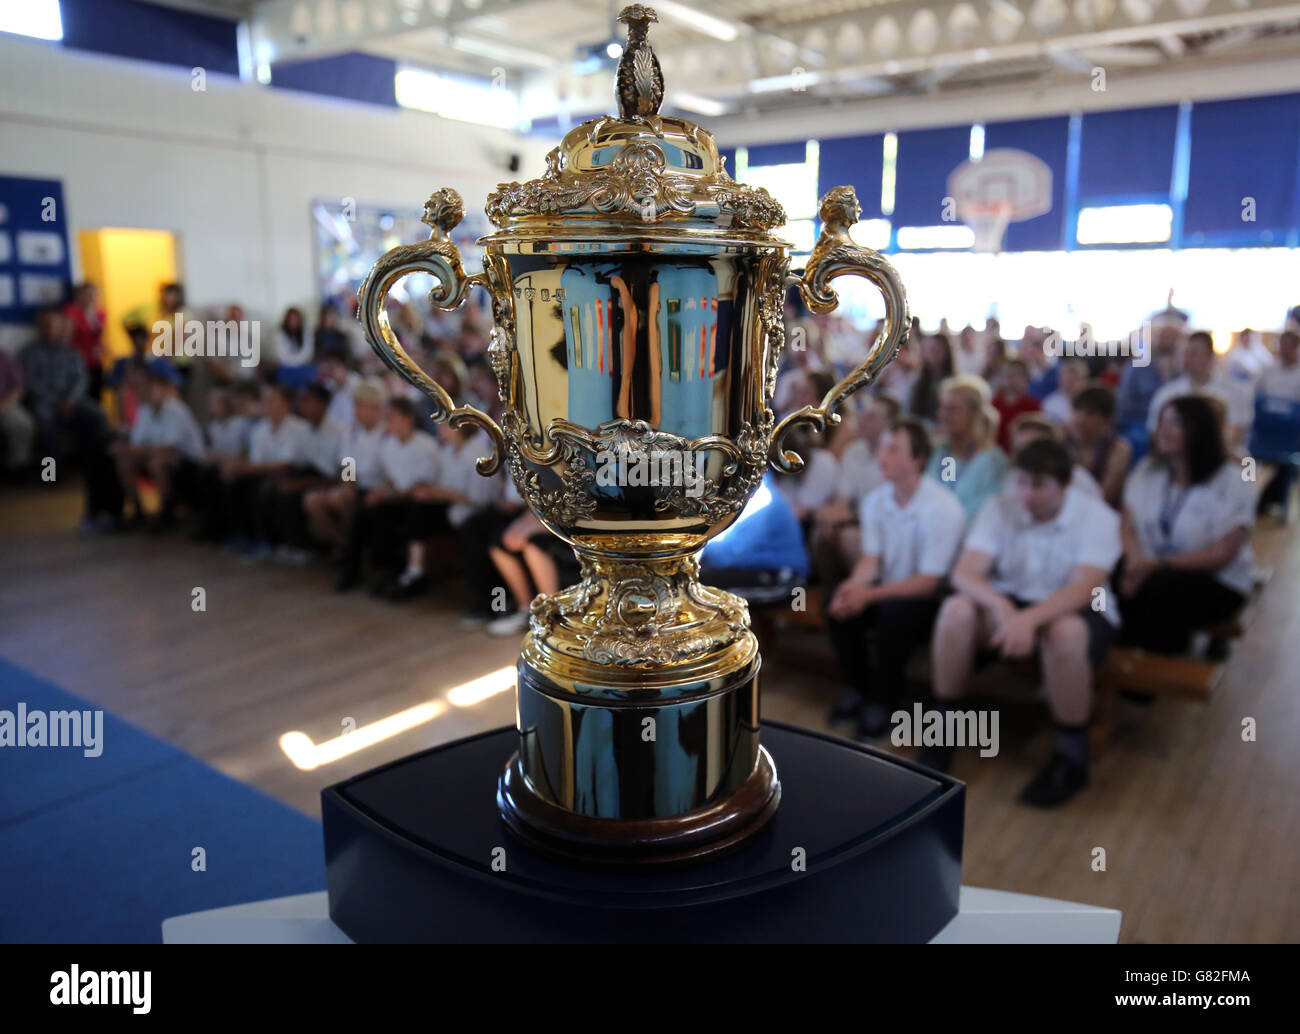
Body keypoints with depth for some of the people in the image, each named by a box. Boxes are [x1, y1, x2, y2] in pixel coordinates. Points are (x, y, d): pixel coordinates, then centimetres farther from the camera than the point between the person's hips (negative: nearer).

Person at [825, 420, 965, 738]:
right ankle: (856, 689, -3)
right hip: (887, 588, 5)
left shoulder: (943, 508, -19)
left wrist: (869, 594, -28)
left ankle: (881, 701, -15)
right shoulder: (875, 500, 0)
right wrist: (853, 586, -24)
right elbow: (870, 559, 0)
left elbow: (929, 581, -19)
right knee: (839, 601, -21)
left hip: (927, 599, -5)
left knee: (894, 610, -35)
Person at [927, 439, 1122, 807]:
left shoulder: (1097, 517, -15)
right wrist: (1003, 609, -38)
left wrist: (1029, 618, -46)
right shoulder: (999, 508, -7)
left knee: (1065, 633, -39)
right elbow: (964, 573, -18)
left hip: (1079, 612, -3)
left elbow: (1084, 589, -29)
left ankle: (1071, 757, -17)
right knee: (956, 610, -27)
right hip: (1010, 603, 3)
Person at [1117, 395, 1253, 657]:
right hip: (1152, 570, 4)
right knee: (1114, 577, -30)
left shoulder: (1233, 483, -9)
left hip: (1218, 584, -3)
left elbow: (1222, 555, -13)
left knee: (1162, 588, -36)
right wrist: (1137, 562, -21)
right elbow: (1129, 530, 1)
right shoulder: (1146, 471, 6)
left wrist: (1159, 565, -22)